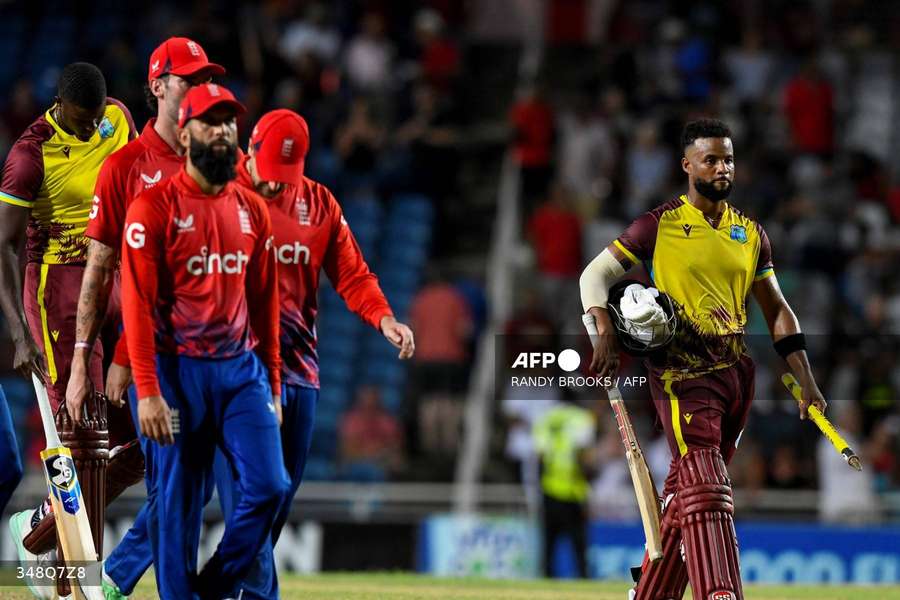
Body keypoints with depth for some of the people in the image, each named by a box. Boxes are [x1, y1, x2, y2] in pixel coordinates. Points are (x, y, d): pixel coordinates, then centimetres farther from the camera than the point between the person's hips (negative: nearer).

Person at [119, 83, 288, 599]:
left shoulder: (253, 210, 10)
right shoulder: (154, 207, -7)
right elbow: (138, 304, -11)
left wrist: (272, 385, 12)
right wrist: (148, 392, -17)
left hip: (242, 368, 5)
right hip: (177, 371, -5)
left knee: (269, 486, -4)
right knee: (178, 500, 0)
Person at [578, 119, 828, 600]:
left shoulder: (750, 234, 14)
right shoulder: (659, 225, 0)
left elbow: (776, 310, 17)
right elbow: (596, 273, 1)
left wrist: (806, 380, 10)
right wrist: (605, 335, -15)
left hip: (736, 371, 5)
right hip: (682, 370, -5)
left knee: (685, 492, 10)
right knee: (706, 489, -18)